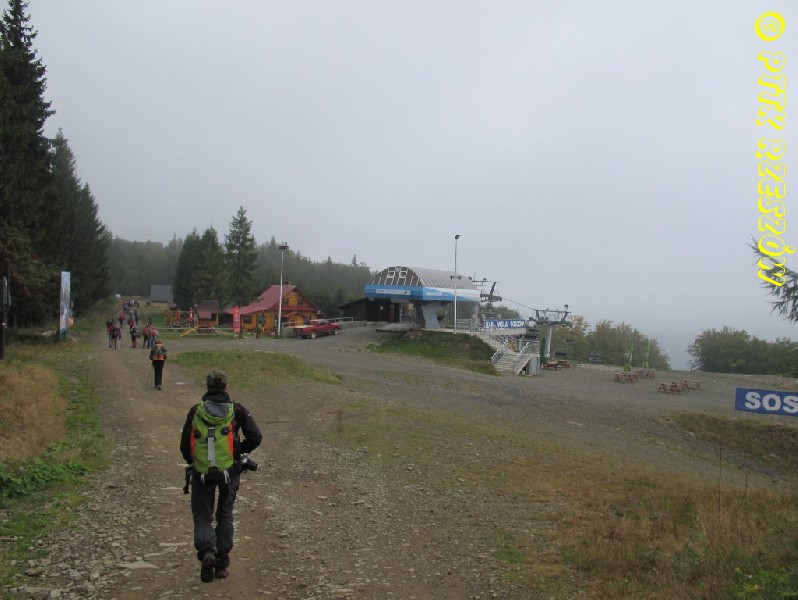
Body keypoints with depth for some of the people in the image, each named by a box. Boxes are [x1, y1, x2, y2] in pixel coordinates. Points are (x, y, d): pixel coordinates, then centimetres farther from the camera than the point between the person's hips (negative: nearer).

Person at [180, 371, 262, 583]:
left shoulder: (195, 411, 2)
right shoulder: (237, 410, -1)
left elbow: (184, 446, 4)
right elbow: (255, 437, -6)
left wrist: (192, 463, 22)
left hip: (201, 472, 0)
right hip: (229, 471, 0)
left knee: (202, 517, 13)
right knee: (225, 516, 16)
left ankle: (206, 552, -12)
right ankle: (222, 564, 17)